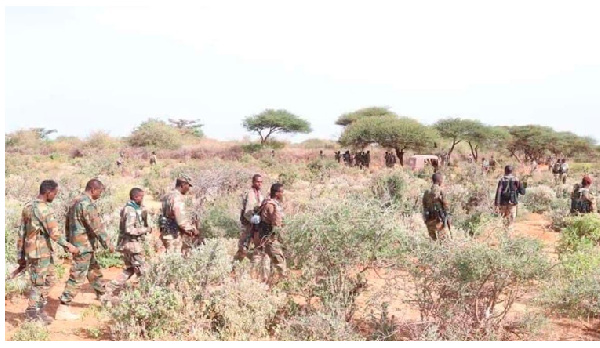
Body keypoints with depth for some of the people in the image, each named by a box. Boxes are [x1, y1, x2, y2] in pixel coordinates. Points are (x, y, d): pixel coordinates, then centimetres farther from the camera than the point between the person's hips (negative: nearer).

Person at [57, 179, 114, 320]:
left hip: (76, 244, 10)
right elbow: (97, 227, -20)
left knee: (95, 272, 21)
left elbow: (67, 224, 19)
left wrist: (69, 242, 25)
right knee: (77, 278, -7)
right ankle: (62, 310, -5)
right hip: (84, 246, -10)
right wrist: (108, 244, -12)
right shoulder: (88, 204, -19)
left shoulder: (75, 202, 12)